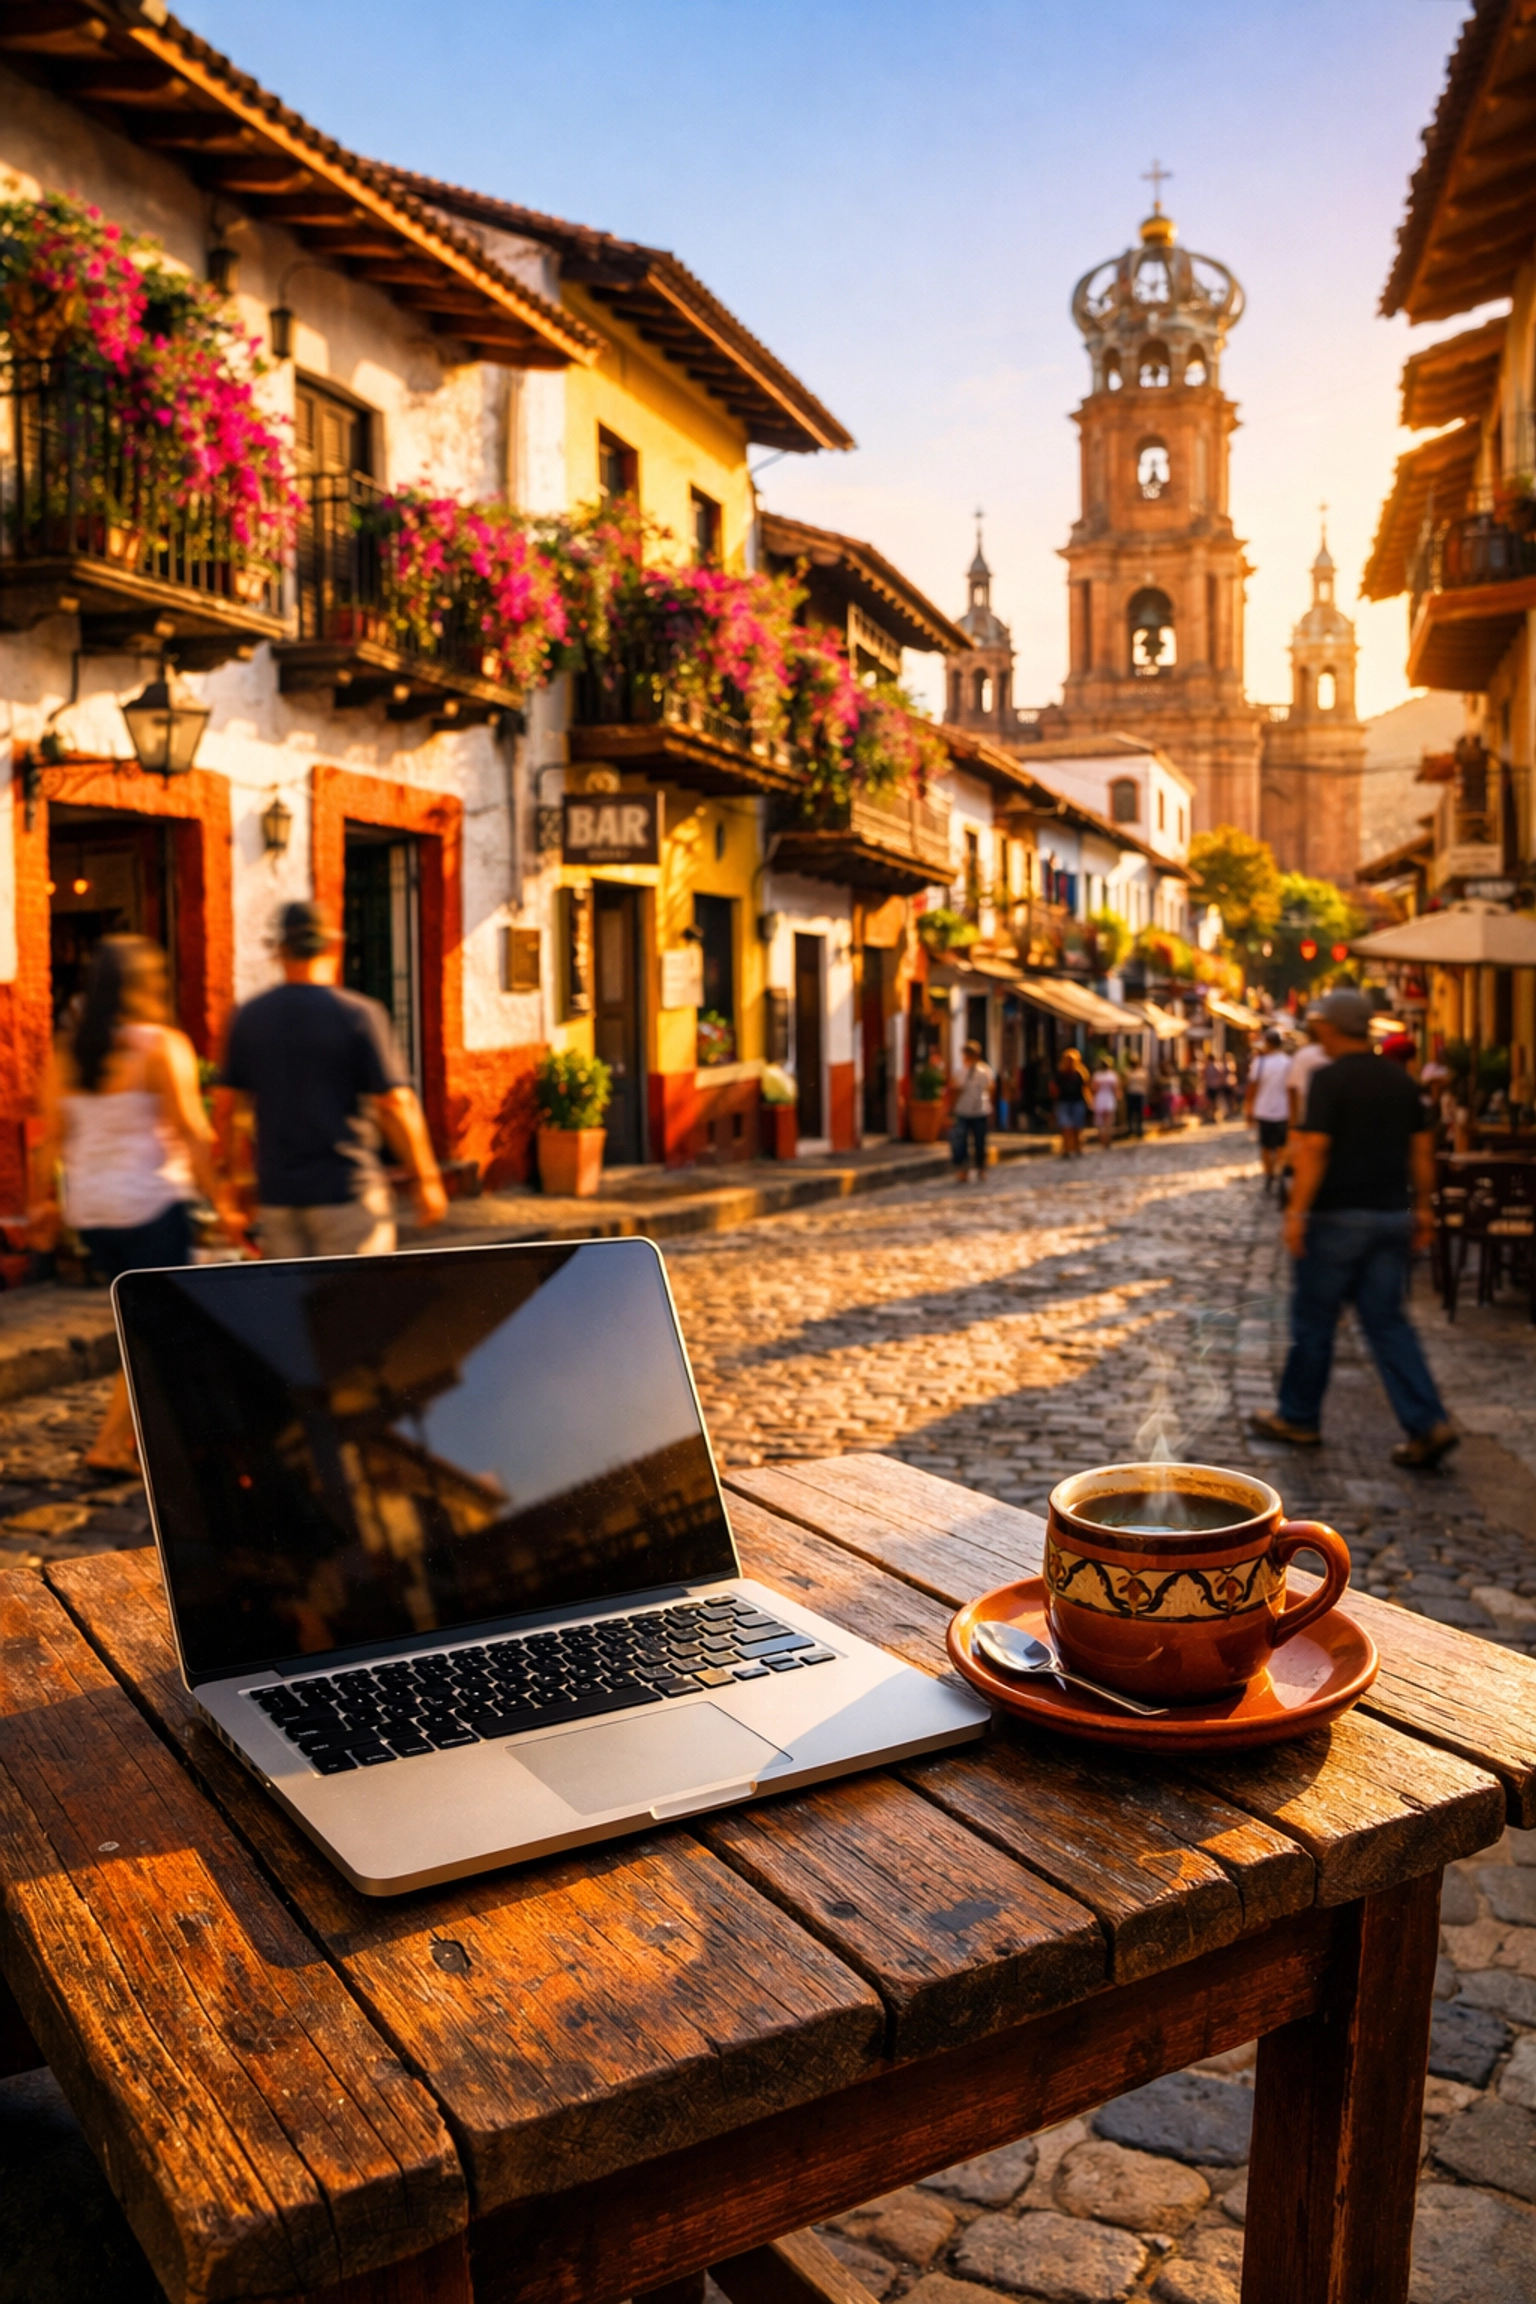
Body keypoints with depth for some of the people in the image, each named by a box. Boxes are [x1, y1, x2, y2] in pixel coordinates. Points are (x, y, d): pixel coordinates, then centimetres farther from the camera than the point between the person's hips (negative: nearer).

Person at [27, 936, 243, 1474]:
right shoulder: (162, 1046, -11)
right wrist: (222, 1203, -10)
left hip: (89, 1208, 7)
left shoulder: (65, 1052, 6)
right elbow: (191, 1134, -14)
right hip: (150, 1204, -7)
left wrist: (42, 1201, 17)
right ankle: (110, 1445, -1)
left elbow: (50, 1136, 8)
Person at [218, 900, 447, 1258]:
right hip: (346, 1190, -4)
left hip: (276, 1193, 4)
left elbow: (228, 1105, 7)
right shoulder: (359, 1015, -8)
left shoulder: (248, 1017, 4)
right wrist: (426, 1179, -3)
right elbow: (395, 1105, -11)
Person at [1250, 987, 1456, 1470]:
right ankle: (1428, 1424, -2)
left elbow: (1313, 1149, -18)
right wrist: (1422, 1208, 17)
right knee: (1388, 1322, 8)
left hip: (1338, 1215, -6)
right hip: (1392, 1216, 6)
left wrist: (1296, 1212, -16)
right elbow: (1422, 1148, 11)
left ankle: (1298, 1418, 18)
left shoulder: (1329, 1078, -12)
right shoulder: (1400, 1079, 9)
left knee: (1313, 1320, 7)